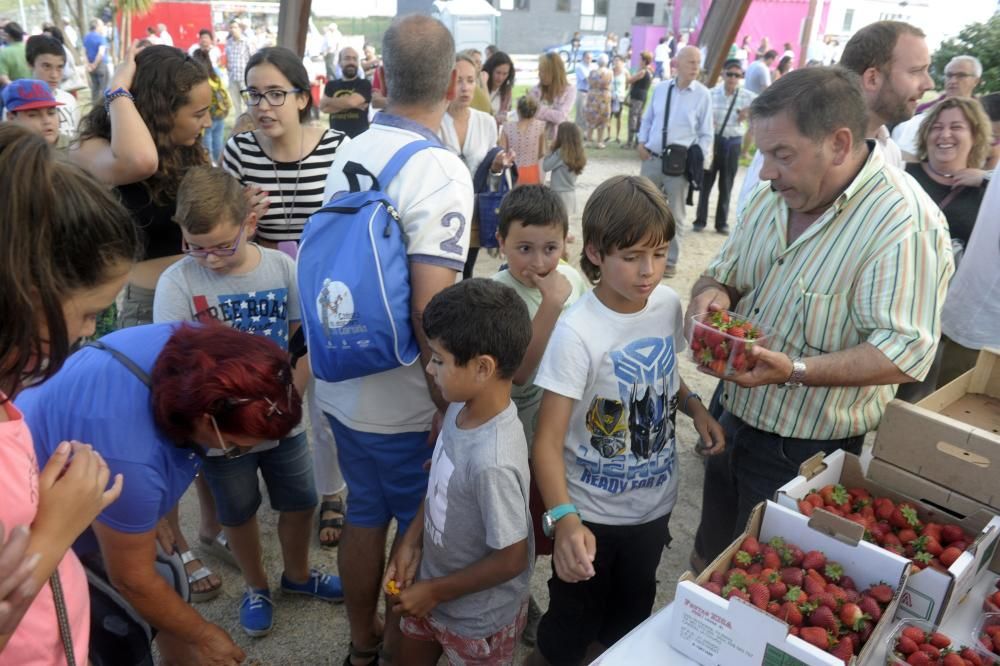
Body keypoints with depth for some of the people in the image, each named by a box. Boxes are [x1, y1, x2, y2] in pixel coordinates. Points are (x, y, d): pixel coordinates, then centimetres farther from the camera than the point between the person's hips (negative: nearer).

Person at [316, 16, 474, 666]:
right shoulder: (441, 172, -21)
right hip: (403, 399, -7)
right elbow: (431, 312, -26)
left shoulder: (348, 154, 2)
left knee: (365, 514, 23)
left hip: (344, 385, 7)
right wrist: (449, 406, -15)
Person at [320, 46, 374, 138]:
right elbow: (323, 107, -1)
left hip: (360, 137, -3)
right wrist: (347, 104, -11)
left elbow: (352, 101, -15)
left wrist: (328, 100, 0)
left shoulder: (364, 84, 2)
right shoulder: (331, 85, 13)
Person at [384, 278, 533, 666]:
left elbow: (511, 560, -26)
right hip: (434, 583, 7)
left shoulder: (491, 462, -37)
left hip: (479, 617, -6)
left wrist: (435, 591, -15)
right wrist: (410, 542, -3)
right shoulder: (461, 408, -14)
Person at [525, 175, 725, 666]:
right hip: (592, 513, -5)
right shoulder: (577, 332, -26)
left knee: (630, 615, 26)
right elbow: (548, 440, -27)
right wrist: (563, 519, -41)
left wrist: (693, 406, -8)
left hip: (654, 502, 6)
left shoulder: (669, 305, -7)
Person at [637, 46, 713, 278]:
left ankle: (670, 260, 20)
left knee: (675, 214, 8)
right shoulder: (660, 88, 4)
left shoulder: (702, 94, -5)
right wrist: (641, 142, 2)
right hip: (652, 159, 3)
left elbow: (706, 134, -2)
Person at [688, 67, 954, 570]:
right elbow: (723, 271, 11)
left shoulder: (905, 221, -22)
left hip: (808, 454, -7)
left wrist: (794, 371, -37)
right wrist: (713, 292, -13)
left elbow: (906, 352, -26)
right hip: (735, 422, 7)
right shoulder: (775, 193, 2)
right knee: (708, 566, 25)